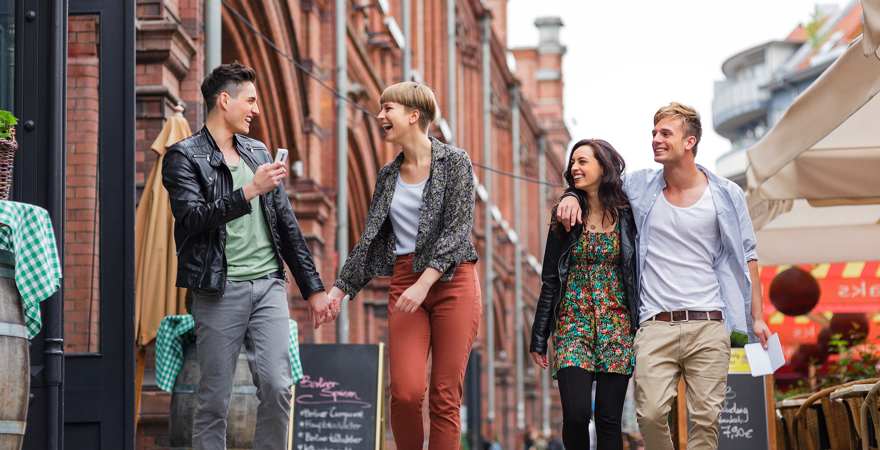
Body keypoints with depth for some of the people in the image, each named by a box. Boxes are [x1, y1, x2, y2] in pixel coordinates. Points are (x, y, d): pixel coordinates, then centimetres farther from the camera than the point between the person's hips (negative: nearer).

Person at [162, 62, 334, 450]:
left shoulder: (258, 152, 16)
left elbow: (286, 224, 18)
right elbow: (193, 218, -16)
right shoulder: (184, 157, -2)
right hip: (219, 290, -5)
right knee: (214, 398, 1)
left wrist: (313, 287, 15)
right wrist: (249, 191, -21)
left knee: (277, 388, -4)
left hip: (269, 284, 5)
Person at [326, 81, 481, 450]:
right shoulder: (388, 176, 14)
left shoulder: (454, 162, -1)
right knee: (405, 391, -12)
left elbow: (457, 229, -10)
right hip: (404, 280, 4)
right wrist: (340, 289, 13)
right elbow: (370, 240, 19)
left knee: (445, 396, -4)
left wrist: (424, 283, -19)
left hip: (453, 281, -4)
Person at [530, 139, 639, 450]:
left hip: (617, 324, -1)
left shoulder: (628, 215, 2)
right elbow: (550, 280, 8)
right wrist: (539, 337, 6)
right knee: (576, 414, -13)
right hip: (572, 323, 1)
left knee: (609, 419, -1)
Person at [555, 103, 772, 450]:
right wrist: (572, 196, 1)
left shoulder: (726, 195, 5)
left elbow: (747, 256, 10)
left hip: (708, 325, 0)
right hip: (656, 326, 0)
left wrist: (757, 317, 3)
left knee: (706, 416, -3)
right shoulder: (640, 187, 7)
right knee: (651, 414, -12)